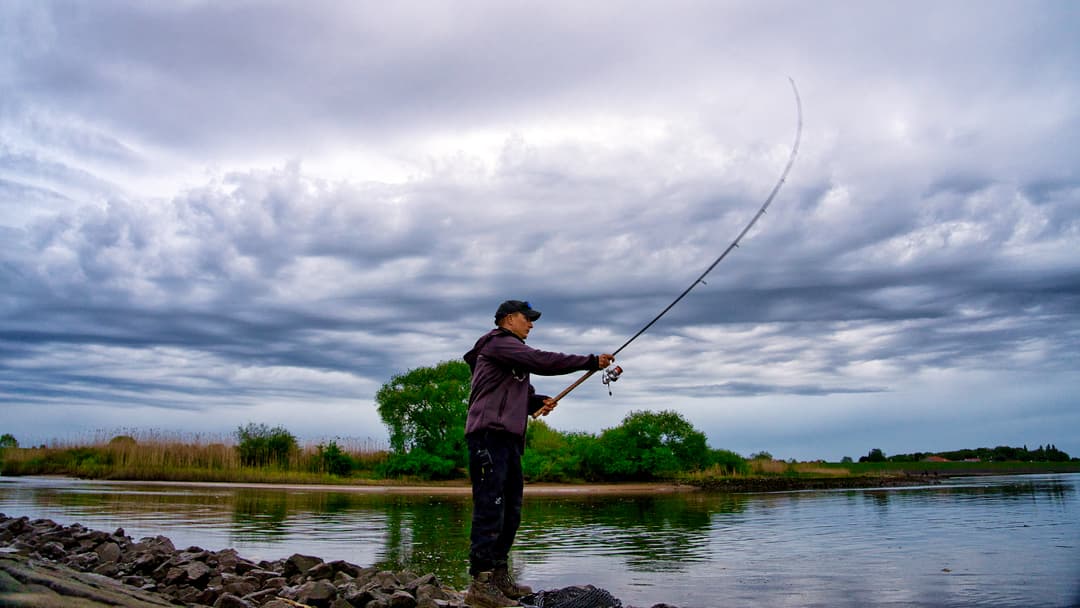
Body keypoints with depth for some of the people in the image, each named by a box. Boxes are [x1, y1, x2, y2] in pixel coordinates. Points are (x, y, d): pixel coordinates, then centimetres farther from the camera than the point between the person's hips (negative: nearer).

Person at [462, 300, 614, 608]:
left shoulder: (513, 353, 29)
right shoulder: (497, 343, -3)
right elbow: (542, 361, -15)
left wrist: (539, 401, 5)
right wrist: (591, 361, -12)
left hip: (508, 438, 10)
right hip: (490, 435, -10)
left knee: (510, 511, 10)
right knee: (490, 510, -12)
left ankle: (499, 577, 17)